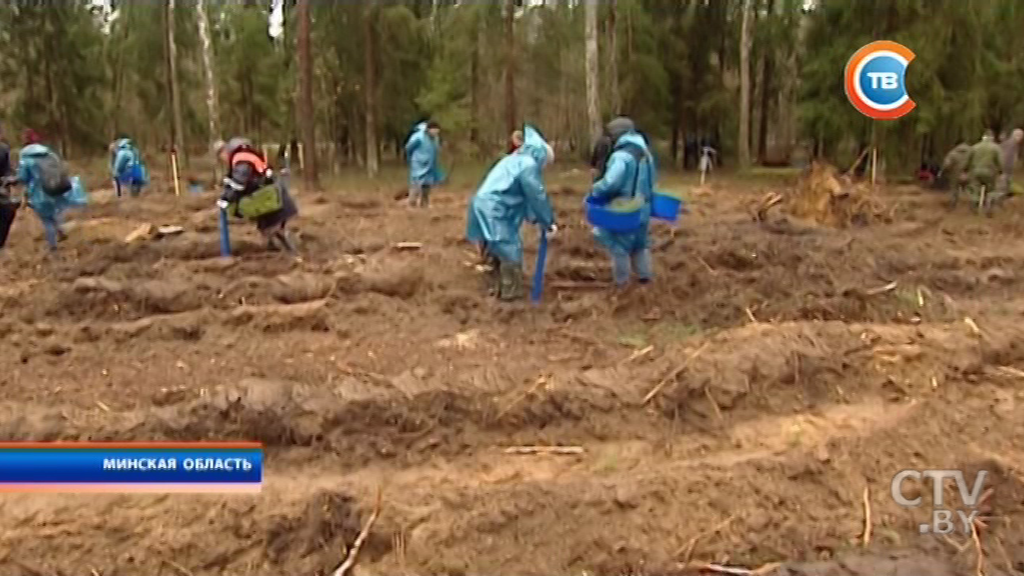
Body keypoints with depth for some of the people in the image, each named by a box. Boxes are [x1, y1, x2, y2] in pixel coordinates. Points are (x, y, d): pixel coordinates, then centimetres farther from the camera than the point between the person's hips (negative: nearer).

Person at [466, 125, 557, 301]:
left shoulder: (516, 160, 23)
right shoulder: (528, 164, -9)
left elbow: (524, 196, 24)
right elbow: (537, 196, -8)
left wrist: (536, 219, 22)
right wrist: (548, 222, 2)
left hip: (483, 206, 10)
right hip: (494, 210, -10)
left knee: (493, 250, 20)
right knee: (510, 250, -1)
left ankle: (495, 287, 30)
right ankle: (511, 292, 7)